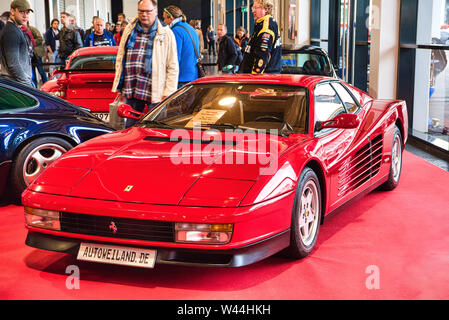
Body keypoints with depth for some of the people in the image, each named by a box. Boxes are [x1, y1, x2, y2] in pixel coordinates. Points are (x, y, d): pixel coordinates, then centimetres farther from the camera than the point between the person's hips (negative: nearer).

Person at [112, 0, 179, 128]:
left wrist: (168, 92, -8)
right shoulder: (129, 30, 13)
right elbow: (120, 58, 19)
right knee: (130, 126, 11)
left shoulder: (166, 33, 1)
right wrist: (119, 84, 11)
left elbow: (173, 67, -1)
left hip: (155, 92, -4)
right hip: (131, 89, 4)